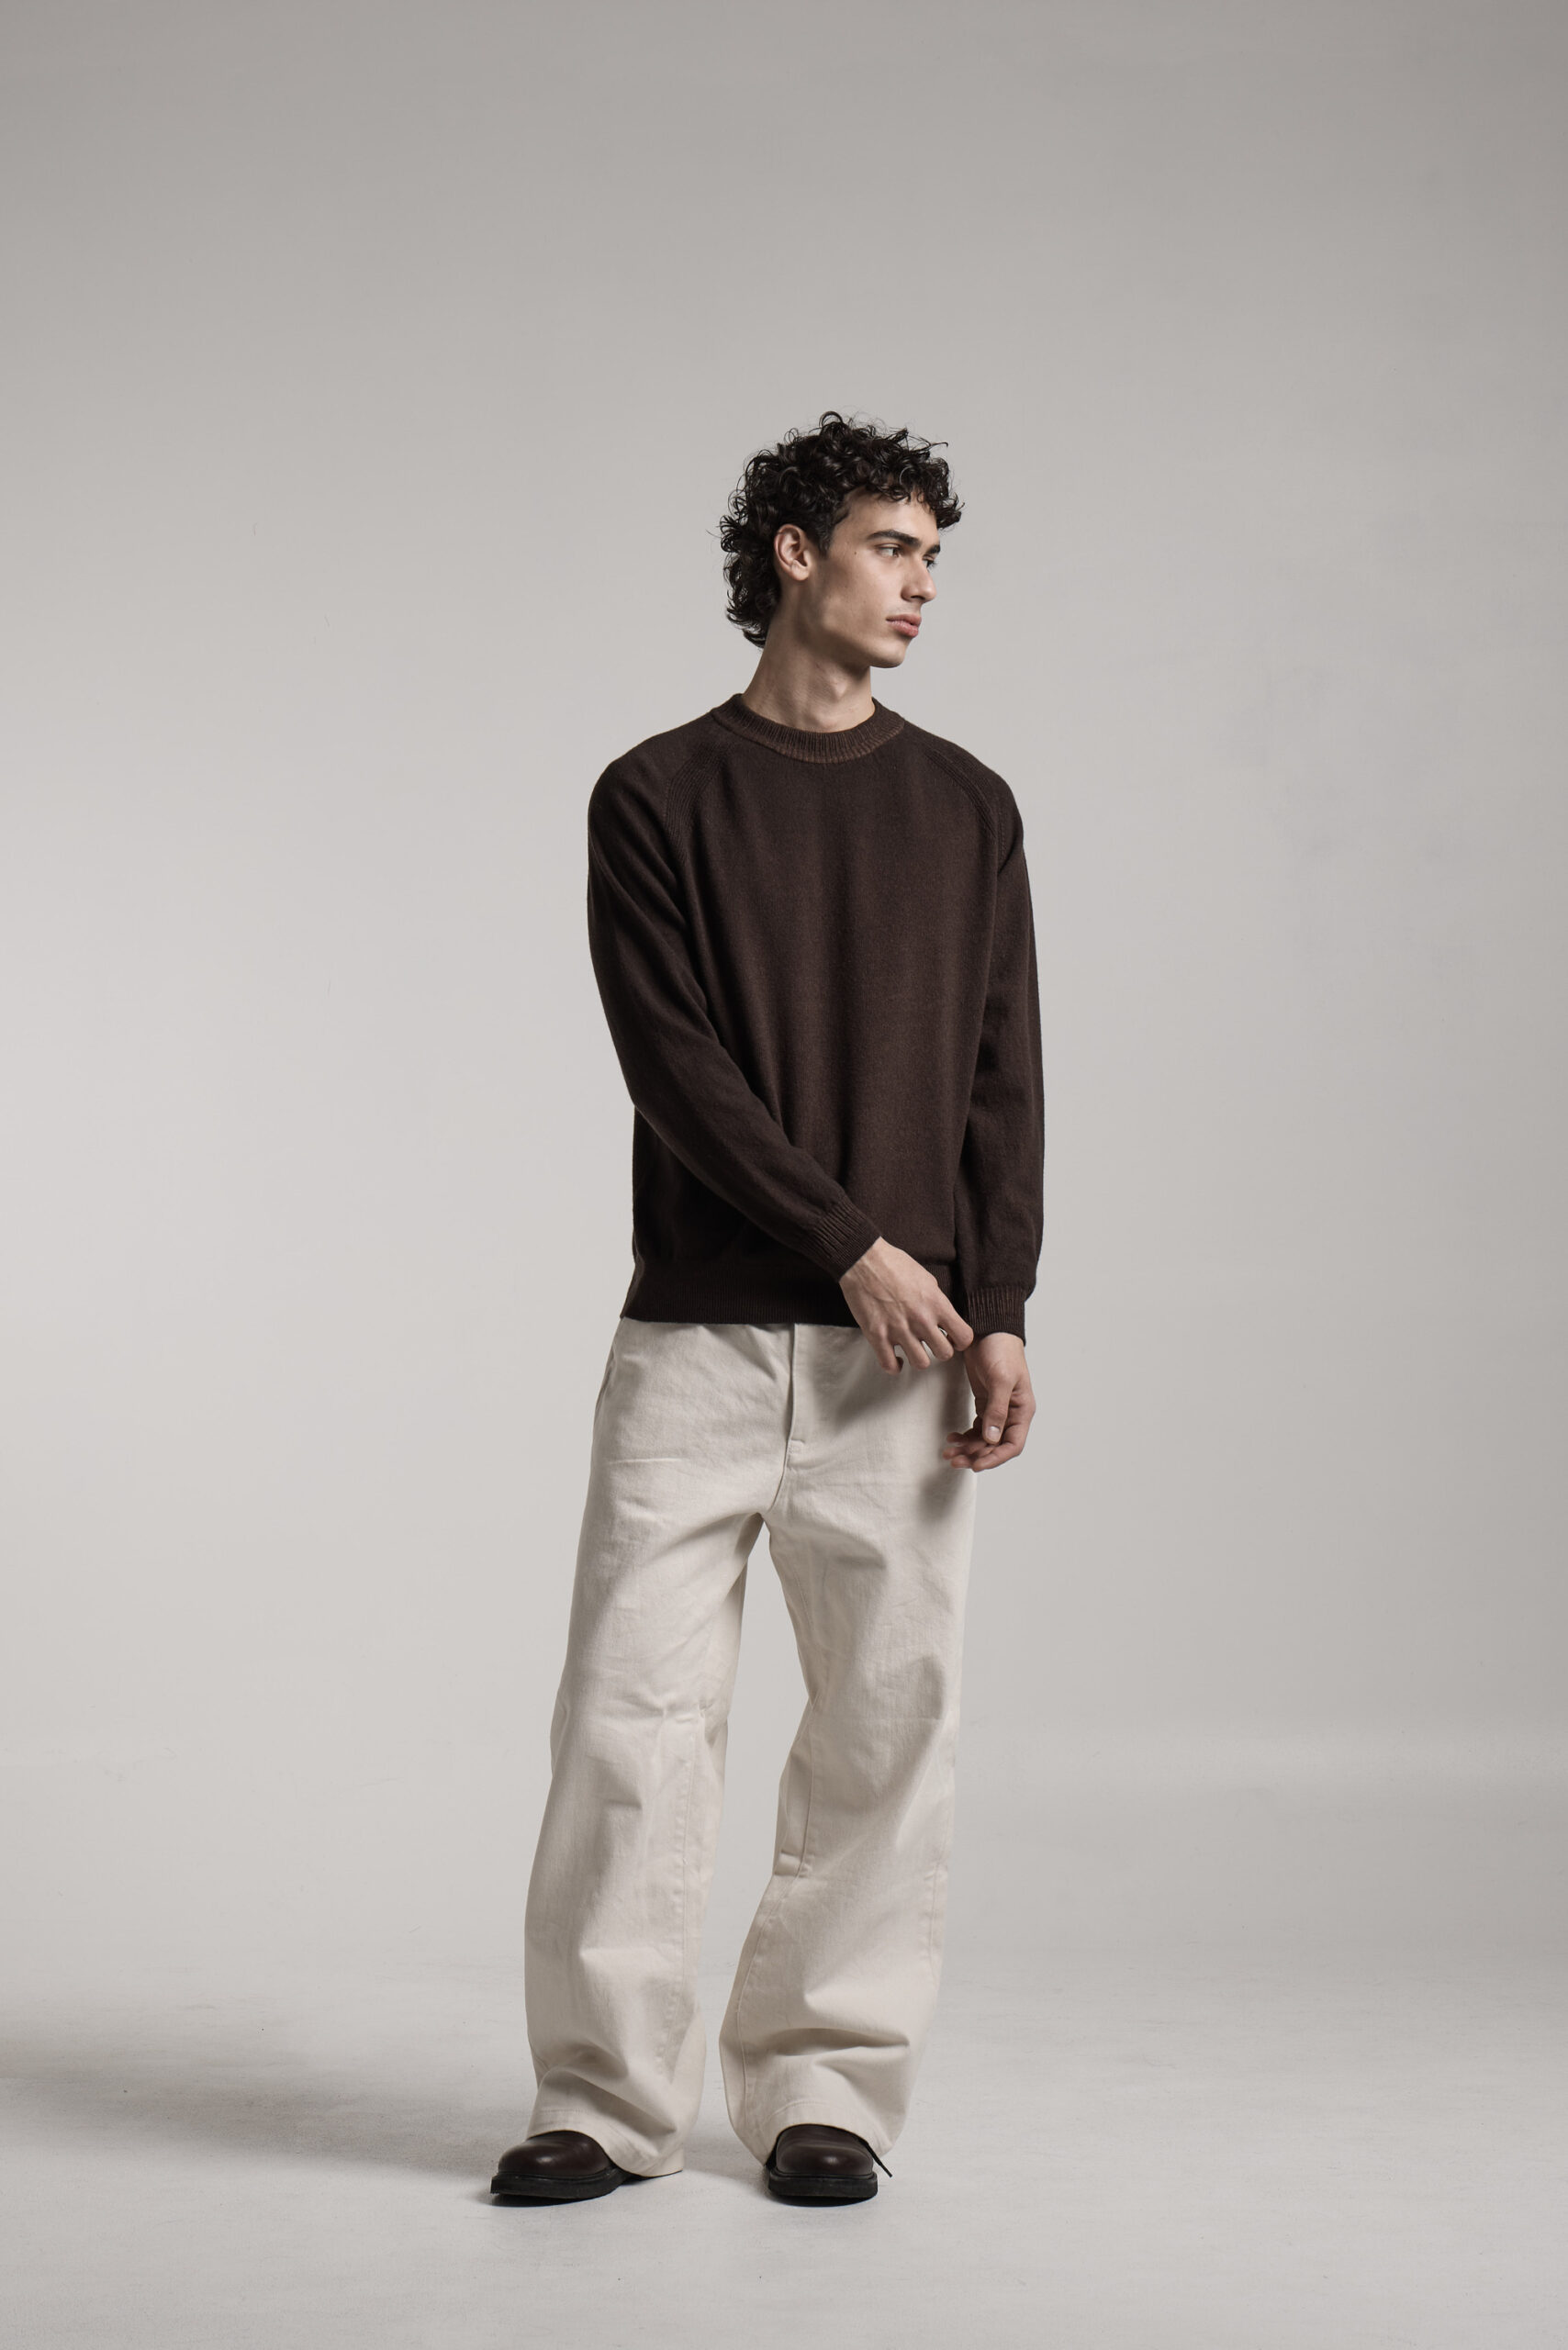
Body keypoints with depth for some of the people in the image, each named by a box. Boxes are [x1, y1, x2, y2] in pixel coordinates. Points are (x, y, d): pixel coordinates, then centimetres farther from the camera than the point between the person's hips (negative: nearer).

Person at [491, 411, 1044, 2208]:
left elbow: (1003, 1080, 7)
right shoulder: (656, 799, 5)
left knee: (881, 1720, 2)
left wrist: (999, 1315, -5)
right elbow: (674, 1059, -5)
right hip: (698, 1336, -2)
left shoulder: (964, 808, 12)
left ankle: (824, 2086, 13)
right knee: (632, 1708, -4)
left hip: (900, 1349, 2)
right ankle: (608, 2096, 7)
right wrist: (852, 1244, -13)